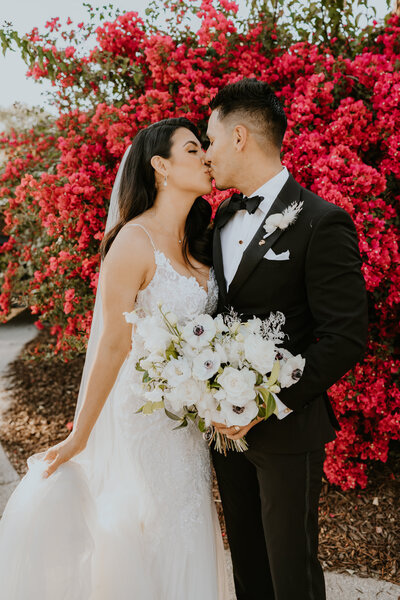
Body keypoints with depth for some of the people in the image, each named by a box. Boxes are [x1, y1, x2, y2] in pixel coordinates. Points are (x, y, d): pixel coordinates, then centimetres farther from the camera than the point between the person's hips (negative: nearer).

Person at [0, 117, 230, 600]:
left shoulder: (196, 241, 6)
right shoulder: (135, 241, -18)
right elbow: (112, 344, -17)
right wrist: (79, 437, -10)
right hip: (149, 410, -7)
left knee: (190, 531, 19)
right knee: (165, 531, 6)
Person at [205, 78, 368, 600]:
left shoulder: (322, 223, -16)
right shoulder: (224, 217, 9)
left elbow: (346, 337, -18)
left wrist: (272, 403, -22)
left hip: (287, 427, -6)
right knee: (246, 554, 21)